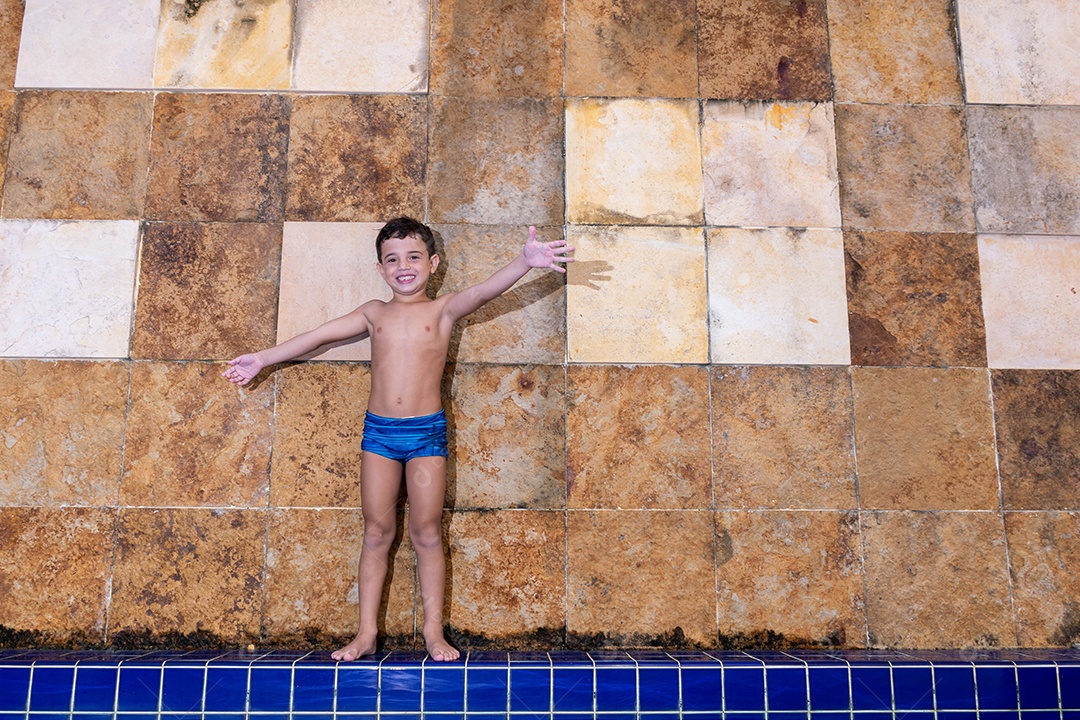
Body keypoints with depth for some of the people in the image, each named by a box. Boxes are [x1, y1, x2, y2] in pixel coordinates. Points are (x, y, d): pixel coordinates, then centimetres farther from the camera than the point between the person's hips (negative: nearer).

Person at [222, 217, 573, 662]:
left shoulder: (443, 310, 1)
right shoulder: (374, 313, 10)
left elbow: (485, 291, -17)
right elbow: (317, 336, 15)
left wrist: (525, 261, -35)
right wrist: (263, 359, 19)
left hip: (427, 431, -2)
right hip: (378, 430, 2)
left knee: (427, 532, 4)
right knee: (376, 531, 8)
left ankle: (433, 631, 13)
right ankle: (366, 632, 16)